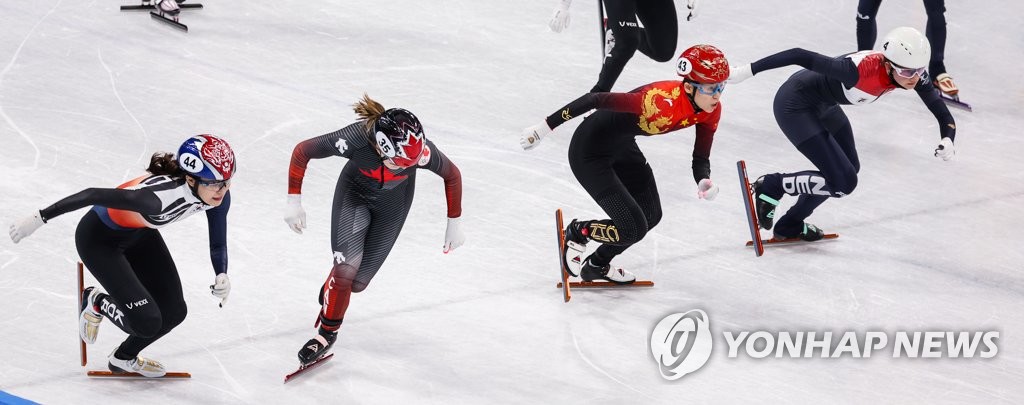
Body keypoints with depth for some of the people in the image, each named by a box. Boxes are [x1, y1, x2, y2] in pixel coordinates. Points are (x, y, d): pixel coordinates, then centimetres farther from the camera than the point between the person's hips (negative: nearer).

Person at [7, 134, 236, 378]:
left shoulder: (218, 195, -22)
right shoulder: (160, 197, -43)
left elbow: (218, 244, -8)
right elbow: (93, 195, -37)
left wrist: (221, 276, -28)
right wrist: (39, 219, -33)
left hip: (139, 232, 7)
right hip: (99, 238, -7)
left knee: (174, 312, 3)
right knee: (147, 322, -14)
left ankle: (125, 359, 32)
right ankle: (96, 303, 19)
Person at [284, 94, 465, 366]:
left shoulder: (420, 150, -38)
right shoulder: (355, 139, -40)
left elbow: (452, 175, -16)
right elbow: (302, 151, -24)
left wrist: (454, 223, -7)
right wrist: (294, 202, -21)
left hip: (394, 203, 1)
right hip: (354, 193, -1)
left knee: (357, 282, 4)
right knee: (345, 268, -16)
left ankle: (331, 295, 40)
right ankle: (327, 332, 9)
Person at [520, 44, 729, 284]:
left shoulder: (711, 111, -14)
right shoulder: (662, 101, -37)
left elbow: (701, 158, -5)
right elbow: (595, 99, -33)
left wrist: (704, 182, -29)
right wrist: (545, 127, -28)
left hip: (622, 147, 8)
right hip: (589, 151, -8)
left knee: (651, 216, 15)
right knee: (634, 229, -10)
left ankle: (597, 266, 36)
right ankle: (577, 232, 18)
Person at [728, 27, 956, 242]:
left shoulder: (912, 72, -17)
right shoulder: (861, 69, -37)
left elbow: (943, 116, -13)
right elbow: (801, 56, -32)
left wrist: (947, 140, -35)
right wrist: (748, 70, -28)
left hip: (822, 105, 8)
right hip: (794, 105, -8)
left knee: (849, 168, 20)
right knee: (844, 183, -11)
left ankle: (791, 225, 36)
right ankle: (770, 187, 8)